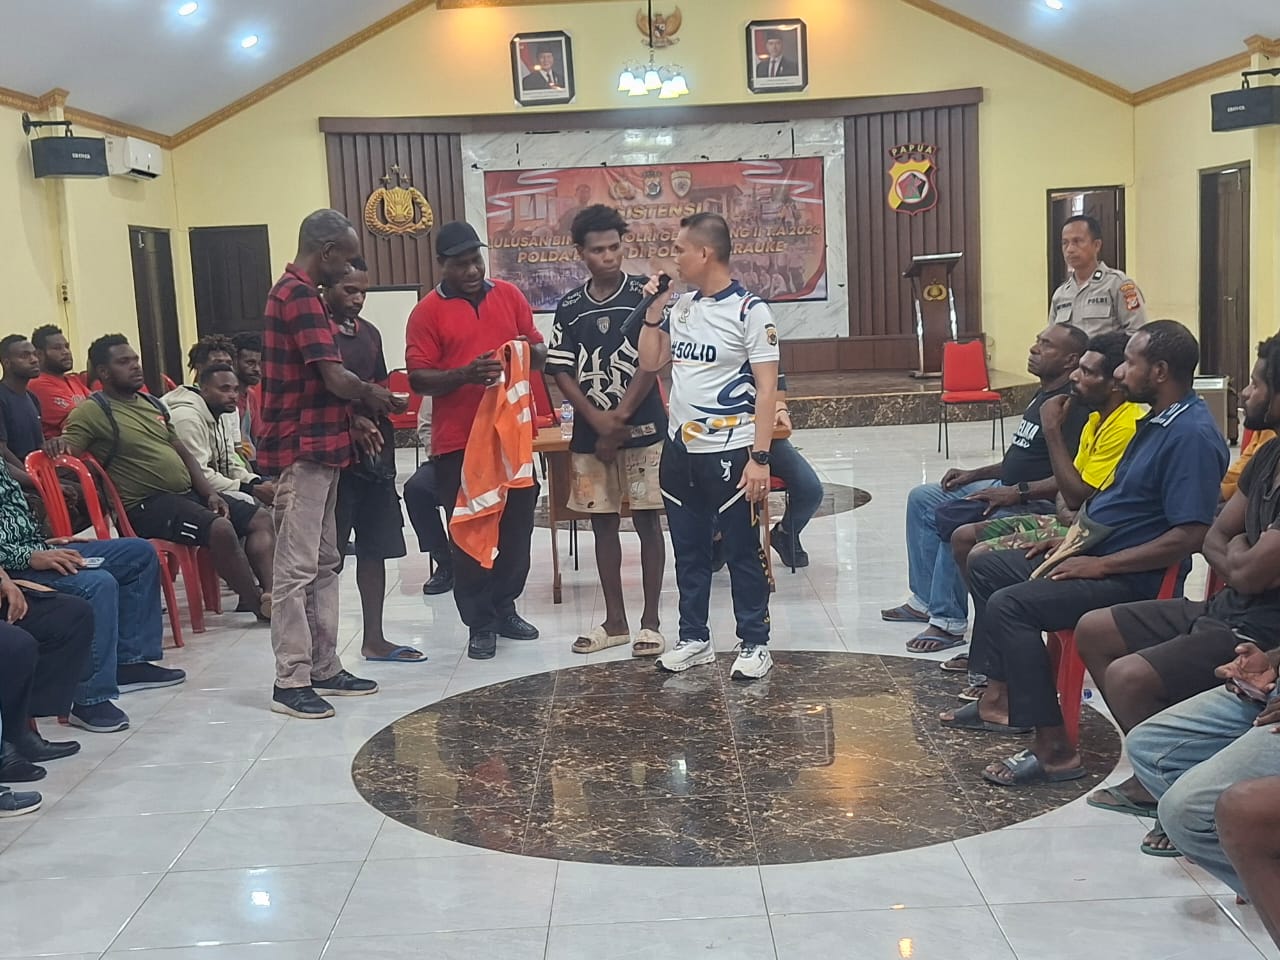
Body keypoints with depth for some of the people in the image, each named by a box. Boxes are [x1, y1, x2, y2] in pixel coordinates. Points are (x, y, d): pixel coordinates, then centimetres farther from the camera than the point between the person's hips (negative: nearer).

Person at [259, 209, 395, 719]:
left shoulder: (298, 294, 17)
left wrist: (354, 419, 11)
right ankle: (290, 681, 0)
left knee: (324, 563, 14)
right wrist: (372, 396, -2)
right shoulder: (299, 296, -16)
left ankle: (324, 668, 21)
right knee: (297, 568, -6)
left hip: (318, 447, 11)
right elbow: (335, 378, -21)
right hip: (301, 451, -11)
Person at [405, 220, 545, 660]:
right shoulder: (428, 311, -4)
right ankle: (480, 623, 14)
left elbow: (539, 350, 13)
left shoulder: (508, 295, 7)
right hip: (458, 442, -4)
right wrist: (466, 374, -24)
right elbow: (418, 378, -9)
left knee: (517, 526, 12)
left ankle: (505, 607, 30)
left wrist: (532, 351, -11)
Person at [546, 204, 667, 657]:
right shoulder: (570, 307, 6)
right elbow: (560, 371, 3)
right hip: (589, 434, 4)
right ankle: (614, 621, 20)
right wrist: (599, 421, -10)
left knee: (647, 522, 2)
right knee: (602, 524, 9)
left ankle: (650, 621, 11)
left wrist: (620, 420, -13)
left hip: (643, 429, -3)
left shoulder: (643, 293, -3)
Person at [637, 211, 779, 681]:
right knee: (688, 550, 15)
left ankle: (755, 644, 17)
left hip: (730, 452, -6)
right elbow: (649, 363, 14)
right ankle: (694, 638, 27)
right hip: (680, 449, 6)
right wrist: (653, 311, 2)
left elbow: (767, 388, -12)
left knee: (743, 553, 5)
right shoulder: (680, 307, 7)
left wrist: (760, 457, -16)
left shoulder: (749, 310, -11)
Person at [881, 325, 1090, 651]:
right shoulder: (1043, 395, 14)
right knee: (923, 498, 13)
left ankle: (948, 621, -18)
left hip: (1037, 504, -11)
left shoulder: (1073, 407, -19)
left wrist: (1017, 492, -29)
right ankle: (925, 600, 13)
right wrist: (973, 475, 15)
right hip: (1005, 489, 12)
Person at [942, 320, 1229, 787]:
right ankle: (1000, 698, 21)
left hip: (1132, 580, -11)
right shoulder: (1158, 421, 12)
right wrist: (1078, 539, 10)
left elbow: (1189, 536, -27)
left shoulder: (1192, 435, -21)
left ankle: (1054, 749, -21)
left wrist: (1100, 564, -23)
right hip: (1097, 556, 11)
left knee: (1010, 604, -27)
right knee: (985, 567, 18)